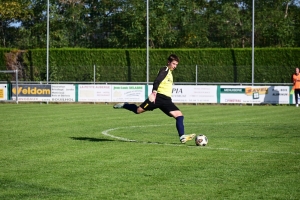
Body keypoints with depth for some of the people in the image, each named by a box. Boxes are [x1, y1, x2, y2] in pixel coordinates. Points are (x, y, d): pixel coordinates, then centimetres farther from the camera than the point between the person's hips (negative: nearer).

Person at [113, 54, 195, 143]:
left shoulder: (170, 72, 25)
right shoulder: (165, 70, -2)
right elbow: (157, 81, -19)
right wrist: (154, 92, -34)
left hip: (167, 100, 8)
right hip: (158, 97, -8)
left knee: (179, 115, -9)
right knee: (138, 110, -7)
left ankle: (182, 137, -13)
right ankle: (124, 105, 20)